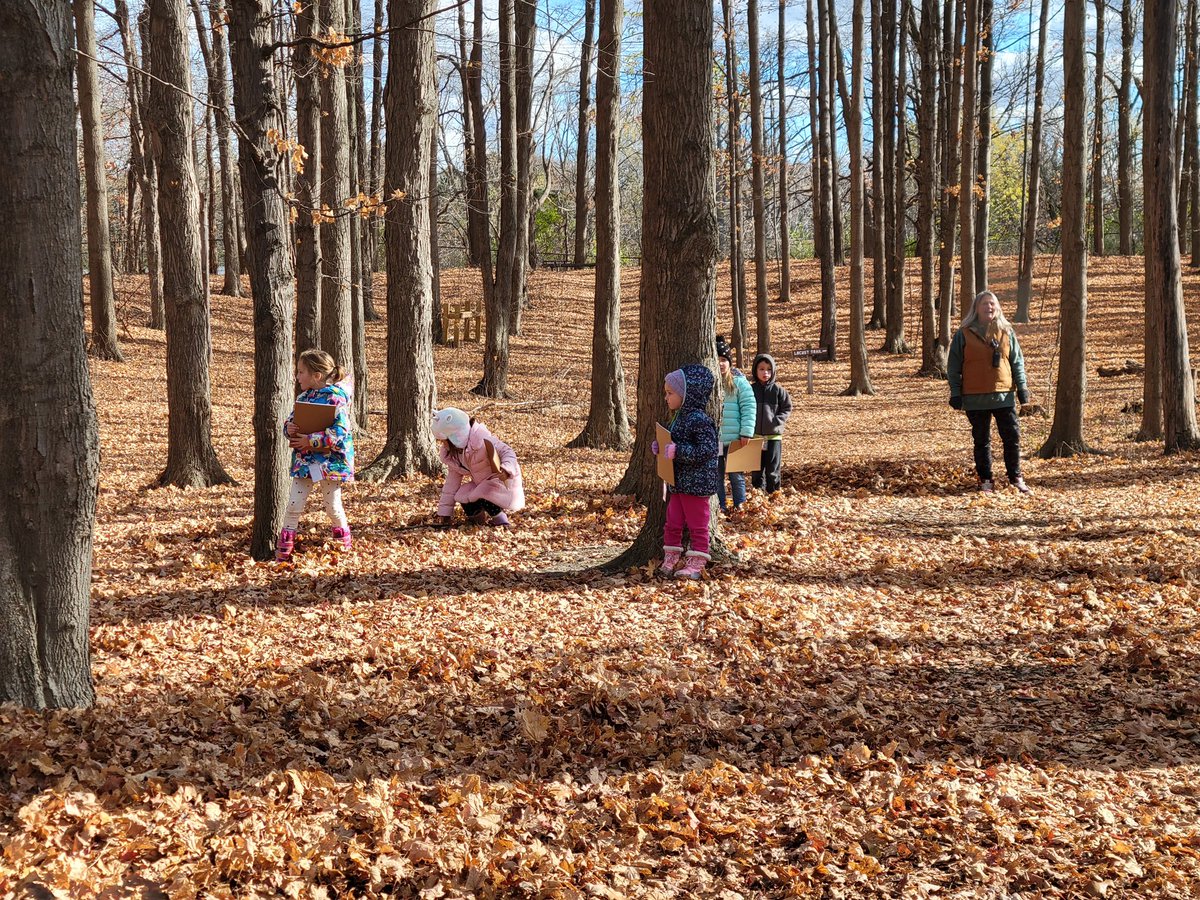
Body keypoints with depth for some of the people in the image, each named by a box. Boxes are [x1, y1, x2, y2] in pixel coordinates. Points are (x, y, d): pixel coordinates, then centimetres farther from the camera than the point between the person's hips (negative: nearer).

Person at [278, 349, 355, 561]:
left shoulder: (335, 399, -16)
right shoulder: (304, 397, 7)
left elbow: (339, 433, -23)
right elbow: (291, 420, 16)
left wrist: (310, 441, -23)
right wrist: (289, 429, -9)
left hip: (330, 462, -6)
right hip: (304, 460, 6)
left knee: (333, 507, 7)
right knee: (294, 506, 3)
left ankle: (345, 548, 26)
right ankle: (283, 551, 9)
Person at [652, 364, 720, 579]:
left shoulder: (699, 420, -19)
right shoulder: (680, 417, 11)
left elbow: (708, 449, -26)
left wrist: (678, 451, -28)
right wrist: (661, 447, 8)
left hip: (696, 483, -9)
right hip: (679, 482, 9)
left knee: (697, 524, 1)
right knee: (672, 522, 13)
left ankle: (696, 565, 8)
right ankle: (670, 560, 23)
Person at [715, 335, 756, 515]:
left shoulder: (739, 382, -4)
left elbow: (749, 407, -6)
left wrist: (746, 432, -12)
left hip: (733, 439, -2)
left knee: (736, 473, 8)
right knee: (715, 474, 11)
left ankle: (739, 504, 20)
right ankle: (719, 505, 21)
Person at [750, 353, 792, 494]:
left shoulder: (778, 389, -3)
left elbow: (787, 408, 2)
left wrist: (777, 420, -11)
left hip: (774, 435, -1)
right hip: (755, 435, 1)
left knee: (774, 469, 4)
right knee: (757, 469, 9)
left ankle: (774, 493, 15)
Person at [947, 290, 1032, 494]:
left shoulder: (1006, 332, 8)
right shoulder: (964, 335, 0)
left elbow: (1017, 361, 12)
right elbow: (954, 367, 1)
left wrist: (1022, 386, 5)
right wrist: (955, 393, -4)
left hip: (1004, 395, 2)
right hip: (975, 398, -2)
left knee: (1012, 437, 3)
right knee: (981, 441, 6)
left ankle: (1015, 477, 14)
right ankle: (985, 480, 14)